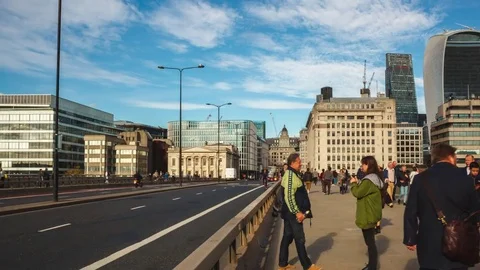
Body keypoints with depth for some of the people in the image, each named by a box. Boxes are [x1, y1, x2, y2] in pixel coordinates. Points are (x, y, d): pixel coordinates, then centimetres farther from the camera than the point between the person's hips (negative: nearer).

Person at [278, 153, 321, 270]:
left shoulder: (292, 174, 15)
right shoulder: (290, 175, -18)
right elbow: (289, 196, -25)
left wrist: (299, 211, 21)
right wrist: (297, 212, -22)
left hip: (290, 212, 10)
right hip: (293, 213, -10)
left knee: (287, 237, 14)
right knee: (299, 239, 0)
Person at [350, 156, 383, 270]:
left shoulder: (369, 180, -22)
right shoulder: (375, 178, 11)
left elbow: (357, 193, -19)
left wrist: (353, 183, -5)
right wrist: (358, 183, 6)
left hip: (368, 215, -10)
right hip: (371, 214, 10)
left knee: (370, 241, -1)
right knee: (370, 241, 19)